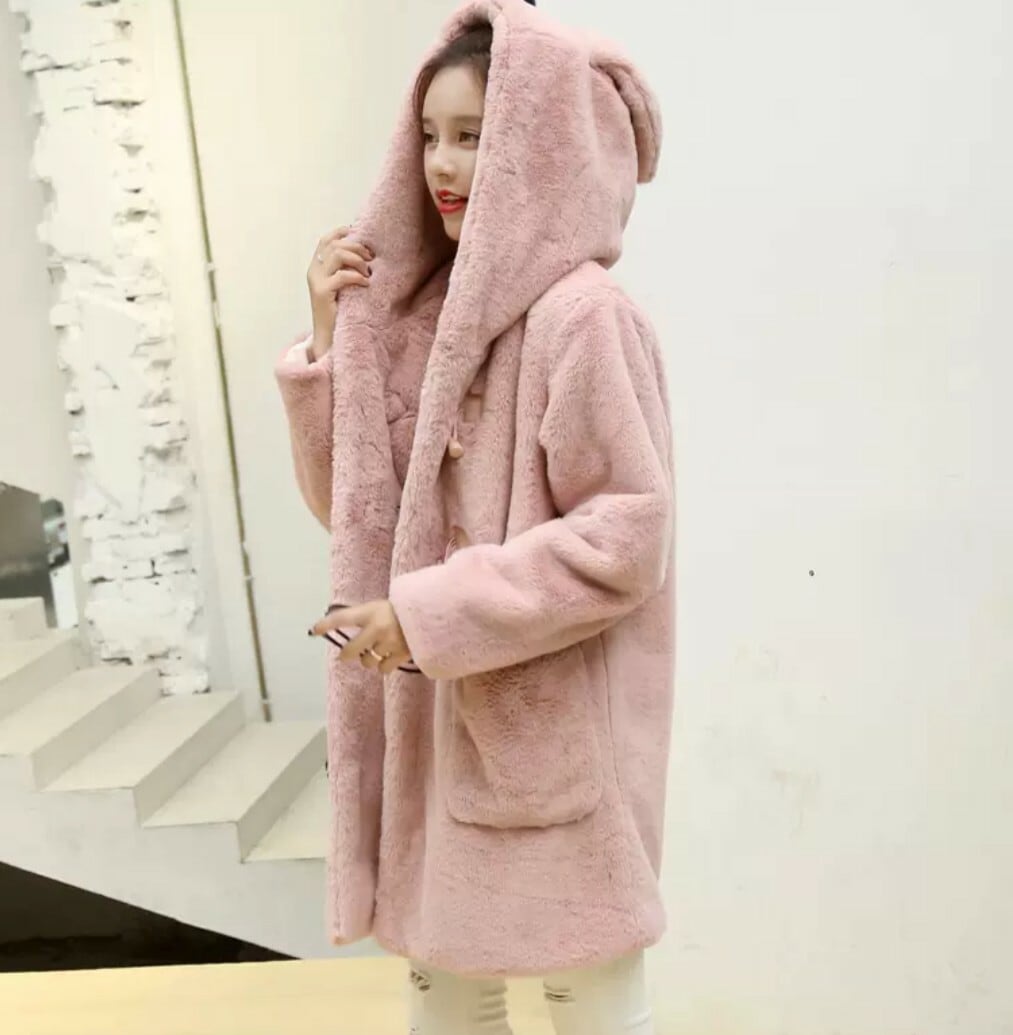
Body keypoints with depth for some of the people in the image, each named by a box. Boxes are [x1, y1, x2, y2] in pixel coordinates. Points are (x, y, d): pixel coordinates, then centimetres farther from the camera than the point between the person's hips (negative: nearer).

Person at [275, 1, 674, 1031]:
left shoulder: (582, 315, -16)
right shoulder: (426, 315, 5)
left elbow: (626, 541, -19)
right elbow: (353, 505, 7)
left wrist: (432, 615, -20)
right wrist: (330, 342, -4)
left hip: (556, 732, -6)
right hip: (437, 718, 7)